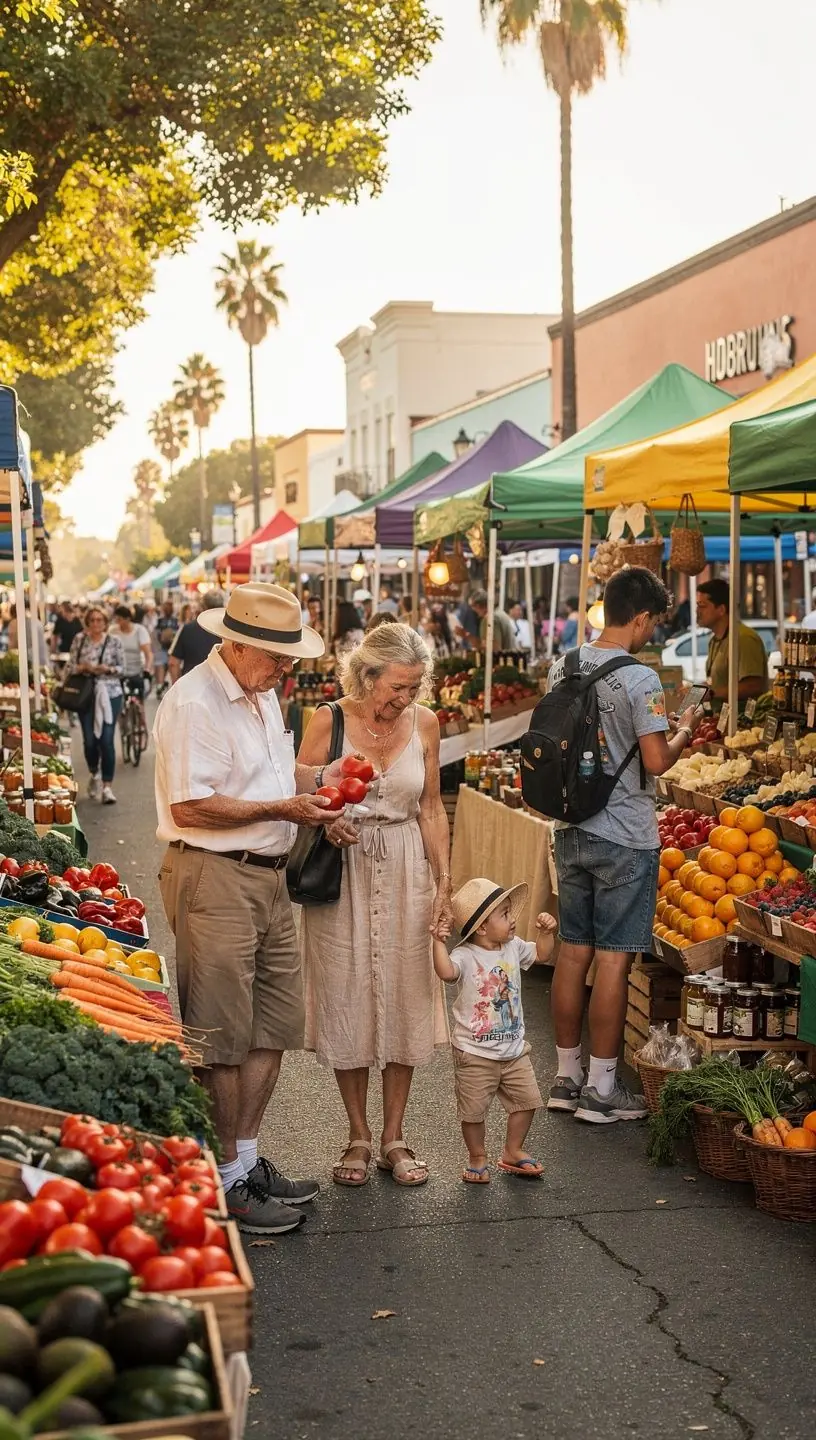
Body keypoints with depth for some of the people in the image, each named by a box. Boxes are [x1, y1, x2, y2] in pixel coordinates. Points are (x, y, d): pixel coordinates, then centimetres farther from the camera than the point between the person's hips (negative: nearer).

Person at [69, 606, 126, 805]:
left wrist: (108, 669, -15)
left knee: (106, 740, -8)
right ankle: (94, 775, 32)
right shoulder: (79, 639, 4)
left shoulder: (114, 641, 1)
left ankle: (107, 786, -2)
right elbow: (72, 665, 5)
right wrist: (84, 668, -15)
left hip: (110, 694, -1)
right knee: (89, 740, 3)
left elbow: (122, 668, 4)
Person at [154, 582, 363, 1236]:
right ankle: (226, 1182, 11)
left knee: (275, 1025, 13)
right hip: (212, 878, -10)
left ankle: (247, 1158, 27)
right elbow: (189, 807, -22)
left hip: (268, 876, 10)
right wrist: (283, 807, -19)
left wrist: (318, 775, 8)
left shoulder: (262, 693, 16)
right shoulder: (194, 702, -16)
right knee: (223, 1038, -1)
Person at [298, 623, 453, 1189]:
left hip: (406, 874, 2)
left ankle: (394, 1137, 19)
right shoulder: (329, 721, -9)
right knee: (346, 999, 4)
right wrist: (326, 824, -23)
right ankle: (359, 1136, 19)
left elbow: (431, 809, 7)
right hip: (341, 874, -2)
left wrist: (444, 882, 3)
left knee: (405, 998, 5)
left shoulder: (424, 724, 0)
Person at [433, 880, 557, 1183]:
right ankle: (477, 1157, 26)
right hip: (475, 1054, -6)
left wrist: (546, 932, 1)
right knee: (473, 1110, 4)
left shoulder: (513, 947, 2)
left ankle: (513, 1151, 30)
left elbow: (541, 954, 16)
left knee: (527, 1100, 11)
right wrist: (439, 942, -45)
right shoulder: (465, 956, -19)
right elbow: (446, 972, -37)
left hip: (514, 1050, 6)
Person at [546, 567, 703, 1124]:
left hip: (572, 831, 7)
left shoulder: (563, 668, 4)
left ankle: (567, 1076, 23)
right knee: (614, 961, 1)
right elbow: (656, 761, -18)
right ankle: (601, 1088, 9)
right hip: (625, 838, -7)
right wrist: (685, 731, 3)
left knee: (573, 952, 13)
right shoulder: (639, 680, -17)